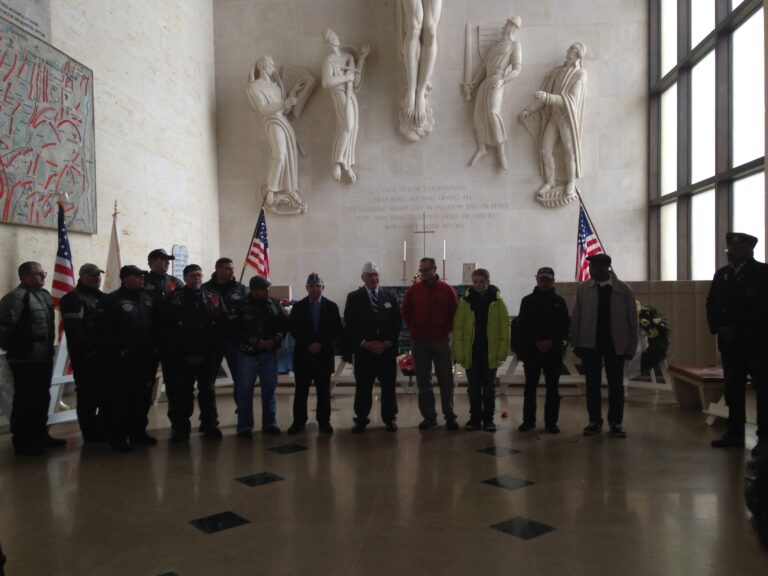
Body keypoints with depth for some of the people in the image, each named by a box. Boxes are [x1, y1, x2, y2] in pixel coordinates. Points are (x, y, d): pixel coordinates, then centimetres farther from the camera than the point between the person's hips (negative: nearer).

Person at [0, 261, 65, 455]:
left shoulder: (44, 295, 13)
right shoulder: (16, 297, -16)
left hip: (44, 357, 9)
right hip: (26, 360, -9)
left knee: (42, 399, 18)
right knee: (25, 401, 1)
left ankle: (40, 435, 31)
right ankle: (23, 442, 11)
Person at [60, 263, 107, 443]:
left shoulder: (102, 298, 18)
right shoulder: (73, 298, -8)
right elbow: (74, 329, -18)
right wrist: (88, 349, -21)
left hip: (104, 354, 8)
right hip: (86, 356, -8)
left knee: (107, 394, 12)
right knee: (88, 397, -1)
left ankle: (105, 432, 22)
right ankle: (91, 435, 7)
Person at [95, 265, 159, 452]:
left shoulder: (149, 299, 12)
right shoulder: (111, 300, -6)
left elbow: (157, 325, 16)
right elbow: (103, 331, -12)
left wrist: (155, 347, 6)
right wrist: (117, 351, -16)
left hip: (146, 358, 6)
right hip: (122, 360, -6)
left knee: (143, 397, 12)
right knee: (121, 399, -1)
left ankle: (138, 432, 25)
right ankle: (118, 437, 8)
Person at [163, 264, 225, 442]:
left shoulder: (214, 298, 6)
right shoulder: (173, 298, -1)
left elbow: (222, 323, 4)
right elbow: (165, 326, -5)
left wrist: (216, 345, -4)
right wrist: (173, 347, -10)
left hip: (208, 356, 2)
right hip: (182, 356, -2)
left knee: (207, 392, 12)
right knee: (182, 394, 5)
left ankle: (210, 426, 22)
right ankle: (180, 428, 16)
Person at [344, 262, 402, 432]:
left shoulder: (390, 296, 9)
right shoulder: (353, 297, 4)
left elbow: (397, 322, 7)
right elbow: (349, 324, -1)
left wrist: (388, 342, -6)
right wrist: (364, 343, -10)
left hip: (387, 349, 2)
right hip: (363, 350, -1)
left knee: (389, 386, 5)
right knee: (363, 387, 2)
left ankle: (390, 419, 18)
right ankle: (361, 419, 14)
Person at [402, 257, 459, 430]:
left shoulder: (447, 289, -1)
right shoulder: (413, 290, 2)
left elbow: (455, 312, 7)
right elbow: (405, 312, 13)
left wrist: (447, 330, 4)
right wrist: (414, 330, 8)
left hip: (441, 341, -1)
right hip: (419, 342, 2)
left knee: (446, 381, 3)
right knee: (423, 382, 6)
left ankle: (450, 417, 11)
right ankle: (428, 416, 15)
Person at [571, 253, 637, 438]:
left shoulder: (624, 290, -3)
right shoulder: (582, 289, 0)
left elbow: (632, 320, 0)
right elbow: (575, 318, 2)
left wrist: (631, 348, -2)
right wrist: (576, 344, -1)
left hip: (615, 345, -1)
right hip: (589, 344, 1)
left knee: (616, 385, 6)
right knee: (592, 384, 6)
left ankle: (616, 423, 18)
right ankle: (595, 421, 17)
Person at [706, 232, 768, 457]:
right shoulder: (721, 274, 12)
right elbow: (711, 304, 12)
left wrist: (743, 331, -16)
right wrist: (719, 327, -4)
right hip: (730, 342, 5)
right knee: (733, 389, 9)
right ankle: (735, 432, 16)